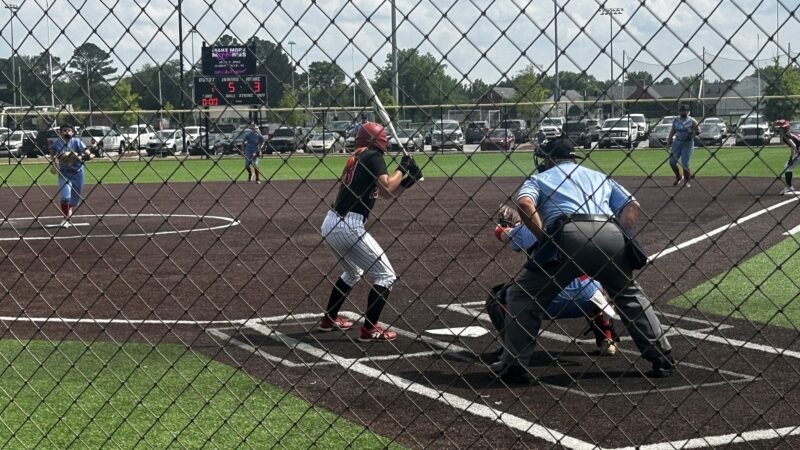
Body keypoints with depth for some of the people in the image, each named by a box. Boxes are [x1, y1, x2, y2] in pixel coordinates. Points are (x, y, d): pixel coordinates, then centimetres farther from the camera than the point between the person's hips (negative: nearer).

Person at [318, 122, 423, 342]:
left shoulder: (356, 157, 19)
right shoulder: (373, 156, -6)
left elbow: (381, 191, 23)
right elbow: (386, 188, -18)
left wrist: (407, 180, 13)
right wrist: (402, 168, -3)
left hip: (330, 224, 9)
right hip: (348, 226, -9)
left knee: (353, 272, 32)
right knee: (386, 276, -1)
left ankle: (329, 319, 39)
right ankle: (369, 329, -4)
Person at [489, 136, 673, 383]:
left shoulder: (539, 178, 27)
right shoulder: (599, 176, 36)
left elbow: (524, 203, 3)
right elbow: (632, 206, 21)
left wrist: (544, 239, 4)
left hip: (568, 234, -3)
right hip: (611, 235, 4)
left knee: (522, 294, 11)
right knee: (630, 295, 26)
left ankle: (513, 365, 3)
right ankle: (662, 358, 19)